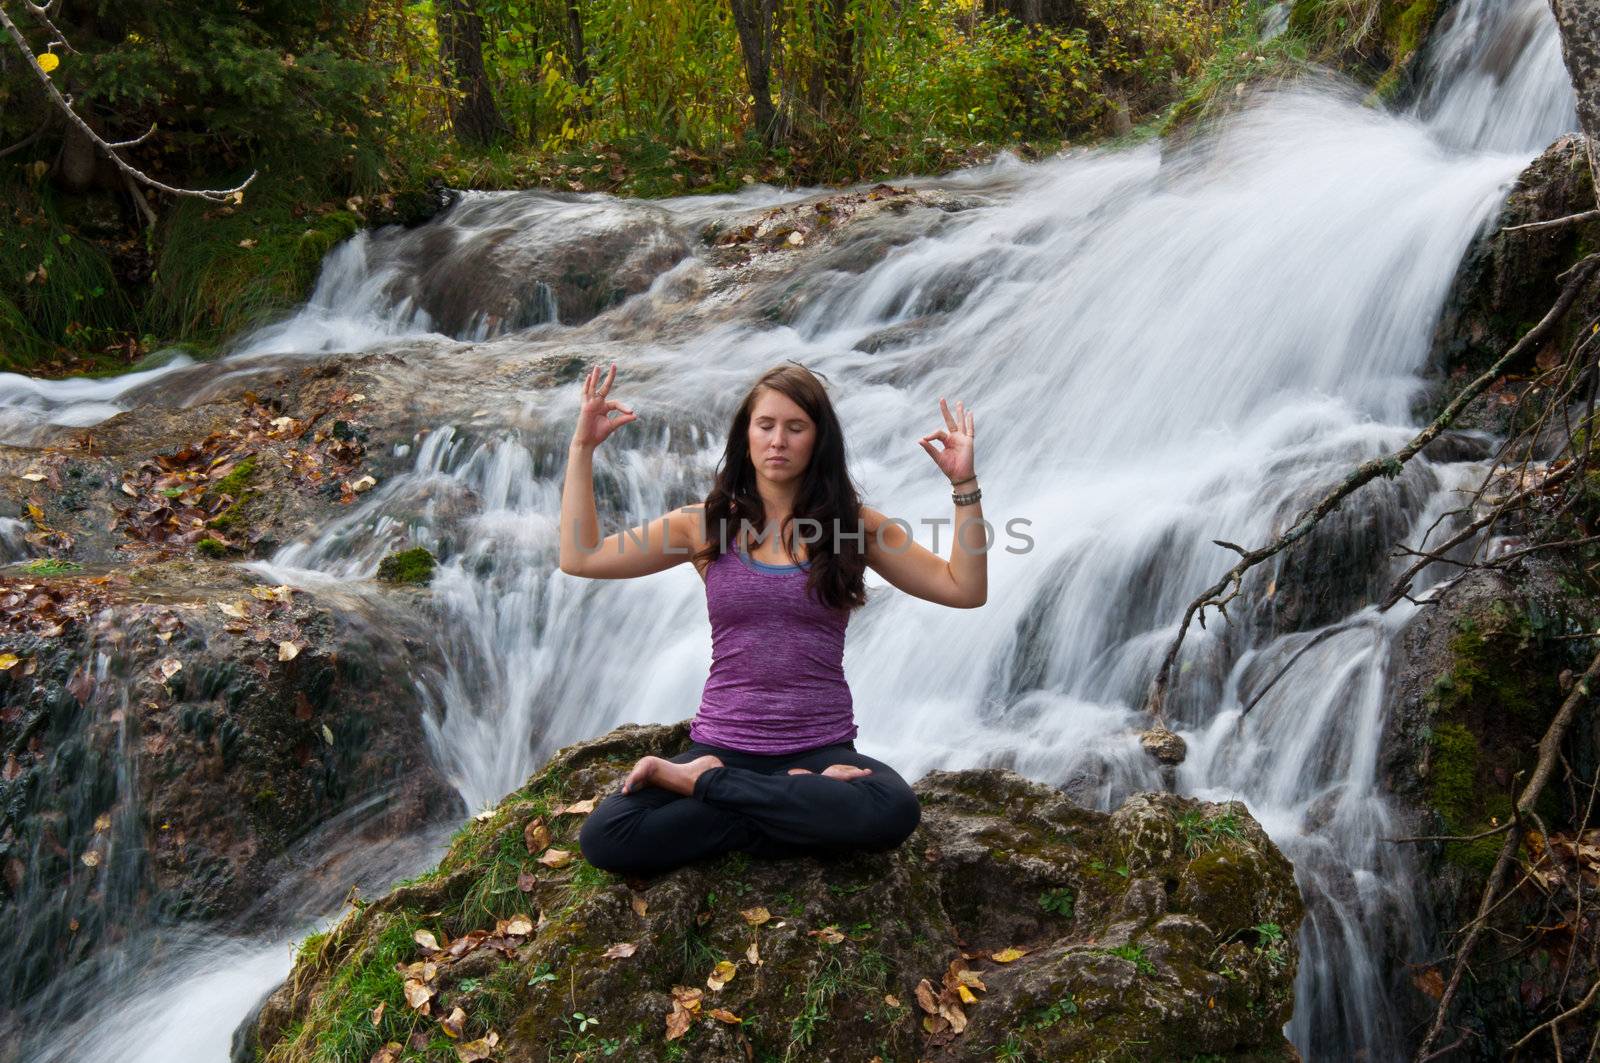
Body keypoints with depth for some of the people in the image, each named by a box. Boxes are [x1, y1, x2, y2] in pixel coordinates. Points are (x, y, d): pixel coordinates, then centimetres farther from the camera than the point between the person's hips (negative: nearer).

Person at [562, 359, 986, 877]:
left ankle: (701, 781, -15)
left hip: (821, 747, 1)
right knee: (603, 838, -27)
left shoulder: (854, 524, 5)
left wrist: (965, 486, -8)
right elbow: (580, 558, 1)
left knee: (895, 811, -35)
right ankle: (799, 803, -12)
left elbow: (965, 589, 1)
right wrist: (582, 450, -2)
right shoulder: (708, 522, 6)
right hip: (722, 743, 0)